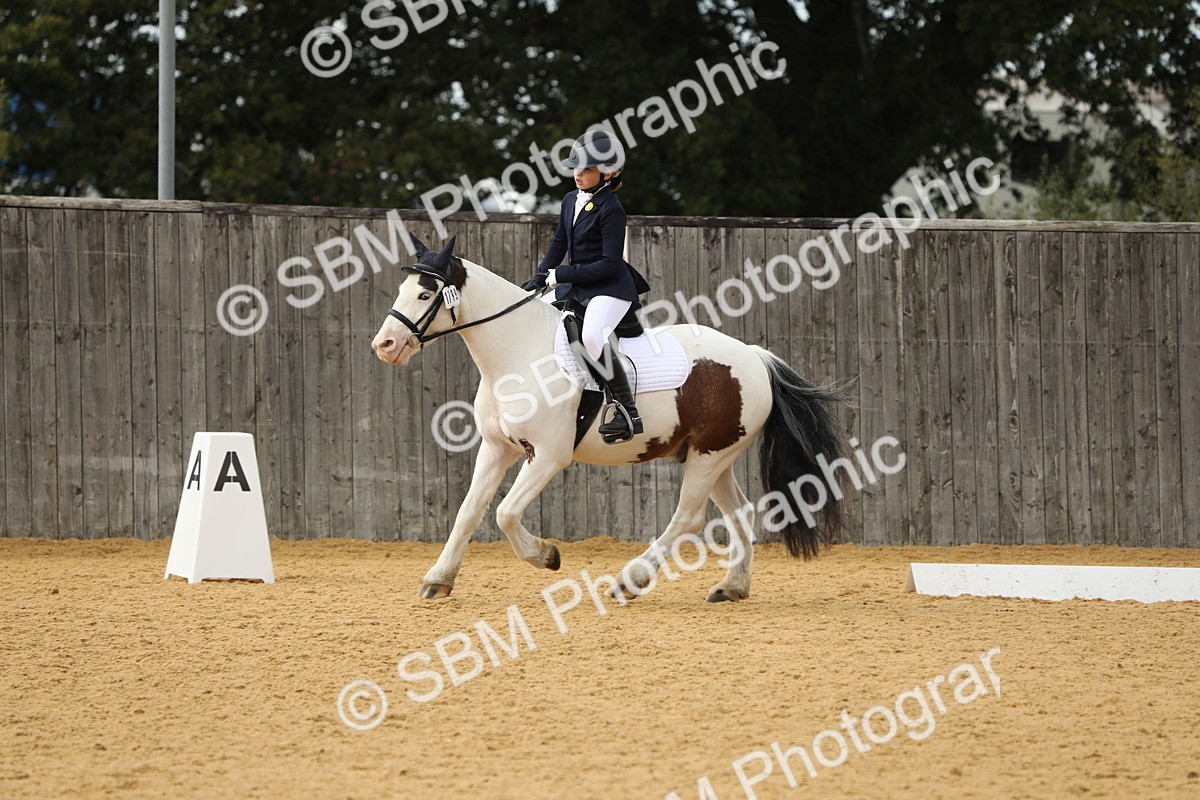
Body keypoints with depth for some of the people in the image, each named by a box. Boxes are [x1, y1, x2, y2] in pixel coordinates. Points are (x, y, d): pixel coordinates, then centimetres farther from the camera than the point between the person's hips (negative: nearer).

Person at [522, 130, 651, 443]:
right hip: (575, 288, 10)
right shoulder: (571, 201, 12)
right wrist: (541, 277, 7)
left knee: (593, 335, -35)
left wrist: (563, 274, -19)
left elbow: (609, 263, -18)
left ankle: (628, 413, -31)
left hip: (610, 288, -10)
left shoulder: (611, 209, -14)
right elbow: (559, 243, 21)